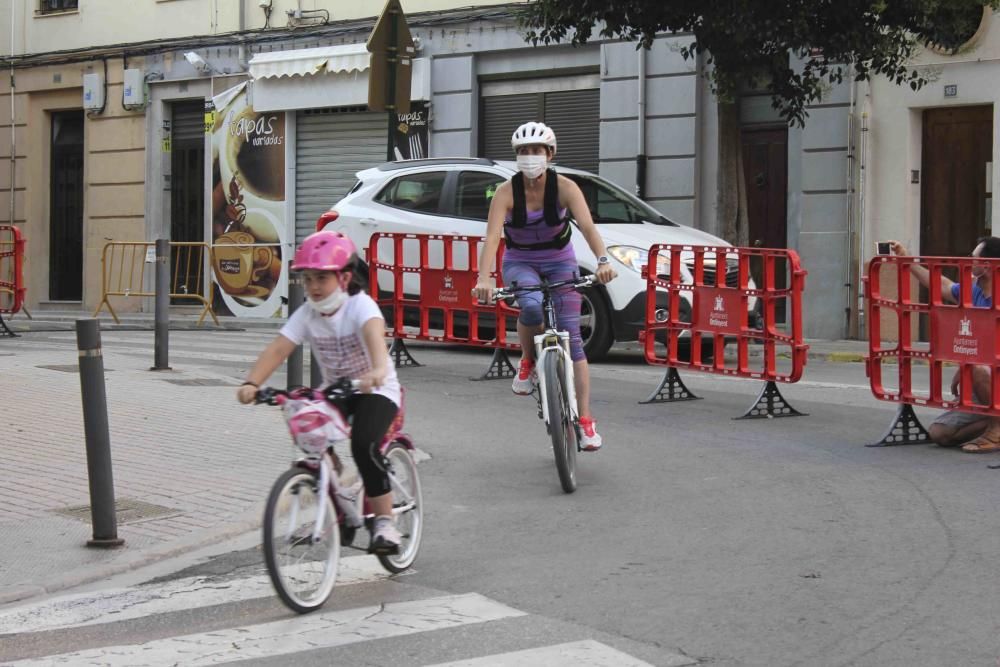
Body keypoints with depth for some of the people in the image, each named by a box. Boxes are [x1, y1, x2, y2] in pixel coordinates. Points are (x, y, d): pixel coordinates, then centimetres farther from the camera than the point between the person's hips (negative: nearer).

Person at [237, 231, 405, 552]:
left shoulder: (360, 306, -22)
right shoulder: (307, 315, -8)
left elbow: (374, 333, -43)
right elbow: (278, 348, -19)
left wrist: (378, 370, -65)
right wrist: (252, 383, -36)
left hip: (376, 390, -6)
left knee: (364, 446, -28)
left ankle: (385, 520, -14)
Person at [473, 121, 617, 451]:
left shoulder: (564, 187, -17)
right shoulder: (506, 192, -18)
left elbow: (587, 226, -30)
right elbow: (492, 237, -29)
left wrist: (602, 260, -49)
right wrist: (484, 279, -45)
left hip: (559, 262, 1)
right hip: (520, 263, -1)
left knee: (571, 337, -10)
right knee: (532, 306, -35)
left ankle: (585, 420, -9)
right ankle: (527, 362, -5)